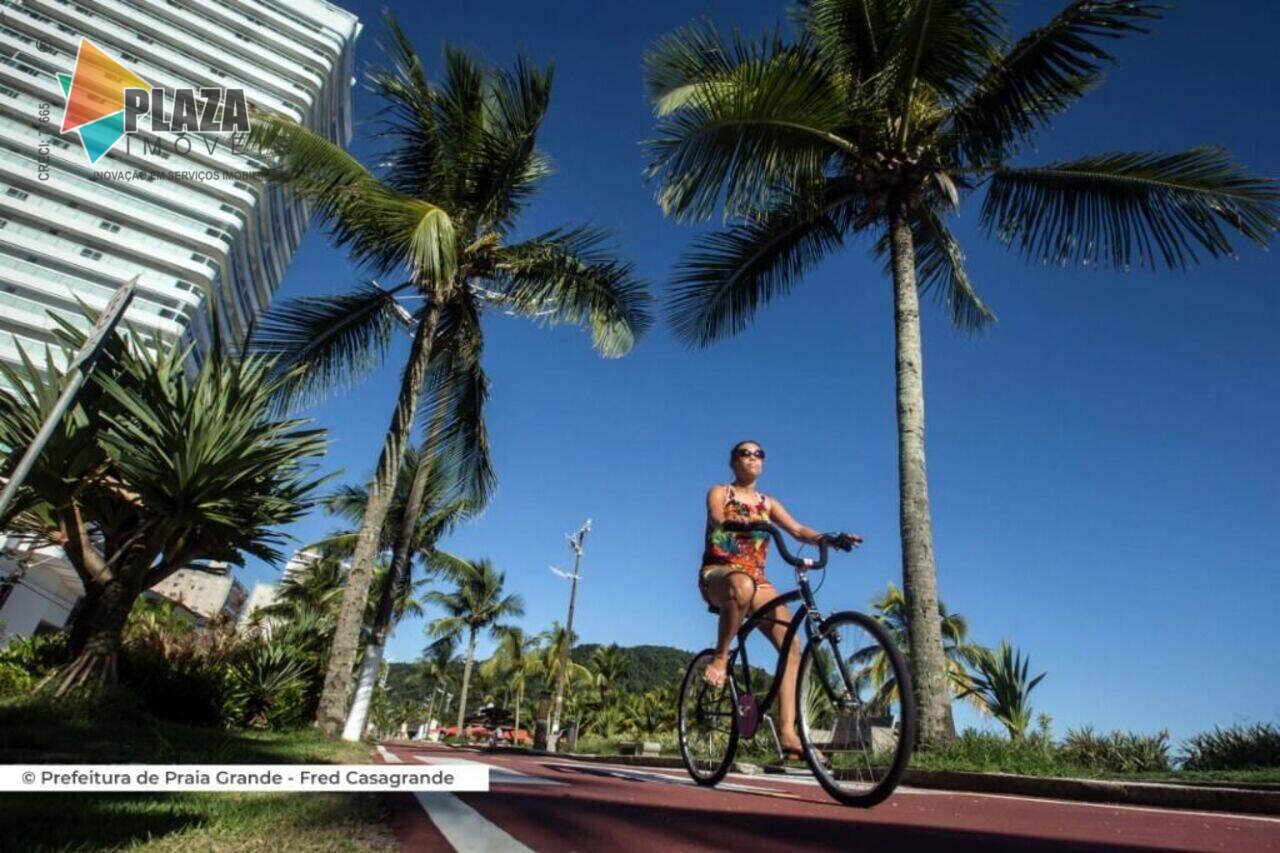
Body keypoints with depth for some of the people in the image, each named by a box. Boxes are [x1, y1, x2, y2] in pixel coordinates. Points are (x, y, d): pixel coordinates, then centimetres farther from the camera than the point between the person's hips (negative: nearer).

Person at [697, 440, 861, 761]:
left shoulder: (768, 503, 18)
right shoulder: (719, 493, 6)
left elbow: (798, 530, 2)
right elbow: (716, 520, -16)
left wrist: (832, 538, -17)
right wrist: (738, 524, -40)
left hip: (757, 579, 5)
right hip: (717, 573, -5)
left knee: (791, 645, -15)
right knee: (742, 586, -42)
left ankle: (787, 732, -14)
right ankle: (720, 658, -23)